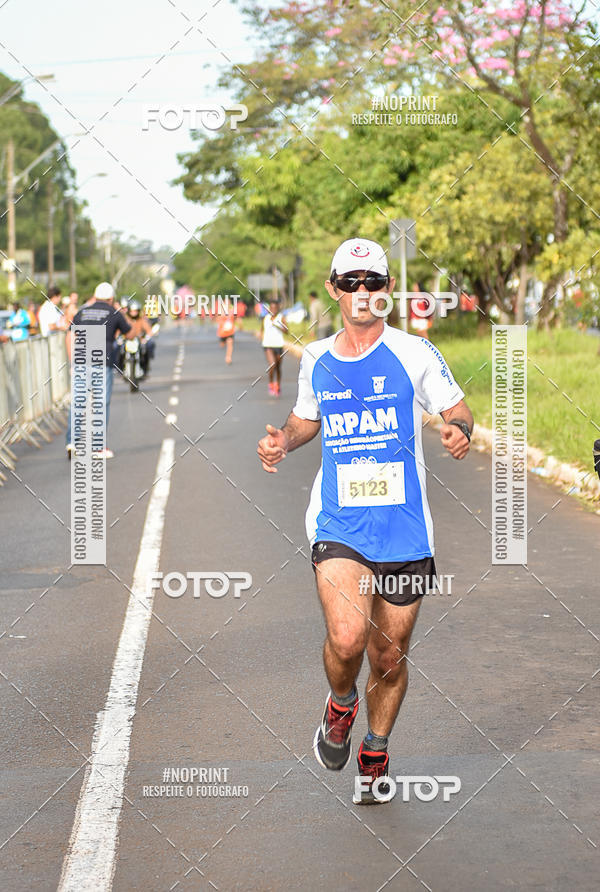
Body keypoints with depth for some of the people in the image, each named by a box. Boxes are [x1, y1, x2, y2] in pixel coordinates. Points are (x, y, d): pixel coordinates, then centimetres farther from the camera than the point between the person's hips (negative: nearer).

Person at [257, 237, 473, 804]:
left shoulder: (414, 353, -2)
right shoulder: (316, 360, 7)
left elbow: (457, 409, 6)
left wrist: (459, 432, -16)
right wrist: (283, 441, 3)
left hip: (404, 529, 0)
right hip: (337, 524, 0)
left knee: (389, 658, 9)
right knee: (347, 637, -22)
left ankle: (374, 757, 35)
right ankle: (340, 707, 12)